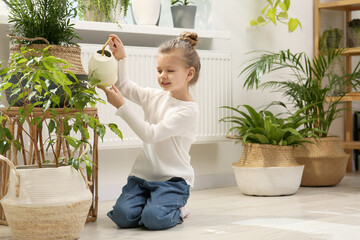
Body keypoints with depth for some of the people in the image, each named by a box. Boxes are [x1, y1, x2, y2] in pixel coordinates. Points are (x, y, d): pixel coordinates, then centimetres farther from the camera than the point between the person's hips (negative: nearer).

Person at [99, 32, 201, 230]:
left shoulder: (188, 110, -15)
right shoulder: (155, 97, 6)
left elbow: (151, 134, -22)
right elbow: (124, 86, 16)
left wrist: (121, 106, -24)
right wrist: (120, 59, -1)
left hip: (173, 179, -6)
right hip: (143, 174, 6)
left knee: (154, 219, -27)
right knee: (123, 215, -17)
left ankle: (177, 211, 6)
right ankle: (157, 204, 13)